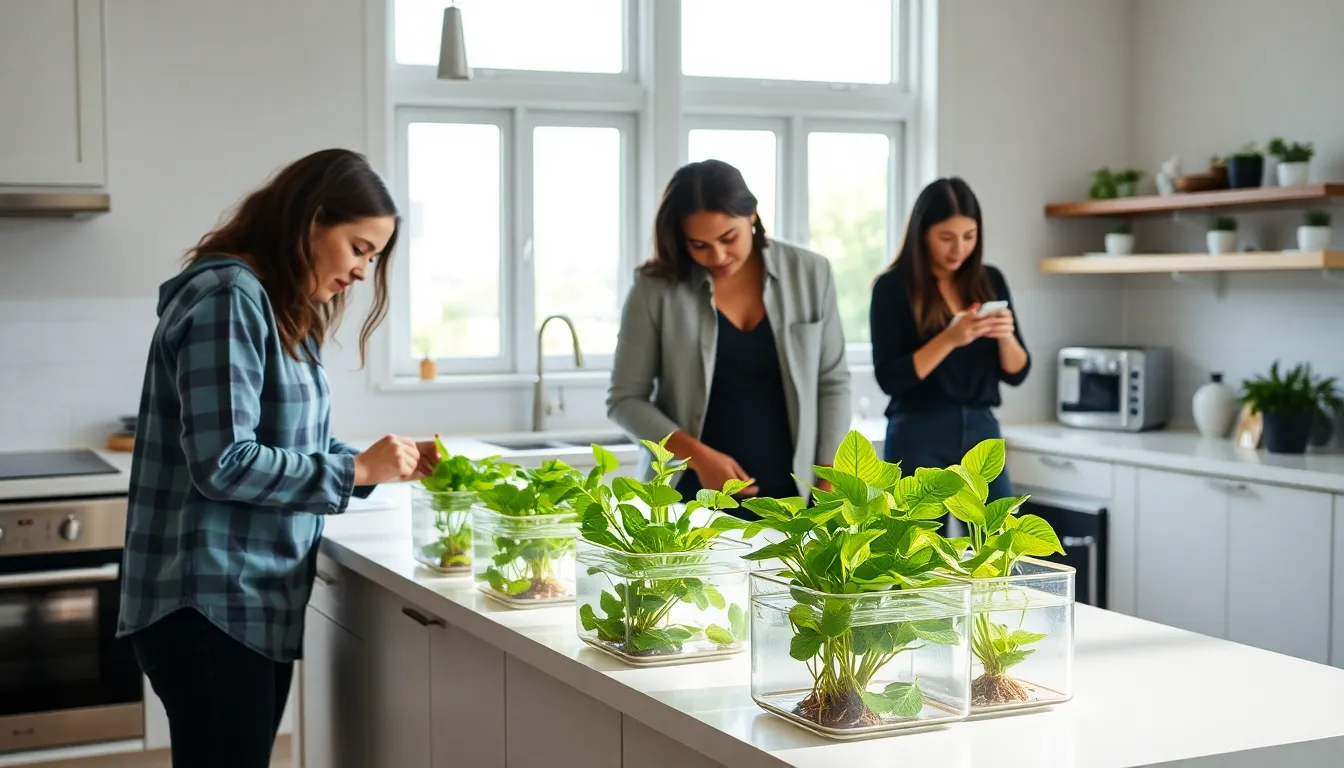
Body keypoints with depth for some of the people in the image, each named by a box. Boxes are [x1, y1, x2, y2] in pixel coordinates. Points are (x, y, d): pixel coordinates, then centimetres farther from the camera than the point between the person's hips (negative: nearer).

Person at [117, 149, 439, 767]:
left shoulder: (282, 310, 16)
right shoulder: (227, 297, -15)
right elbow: (222, 464, -21)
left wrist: (388, 463, 4)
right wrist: (356, 470, -14)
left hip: (258, 607, 10)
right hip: (208, 611, -10)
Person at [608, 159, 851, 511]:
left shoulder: (810, 273, -1)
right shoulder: (656, 288, -6)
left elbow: (833, 383, 4)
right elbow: (625, 399, -3)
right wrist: (698, 455, -15)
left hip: (790, 495, 1)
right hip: (690, 496, -1)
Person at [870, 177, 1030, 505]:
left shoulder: (990, 281, 7)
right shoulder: (893, 287, -5)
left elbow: (1016, 374, 8)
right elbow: (889, 378, -12)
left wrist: (1006, 336, -13)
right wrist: (949, 339, -23)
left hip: (982, 434, 4)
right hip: (918, 440, -4)